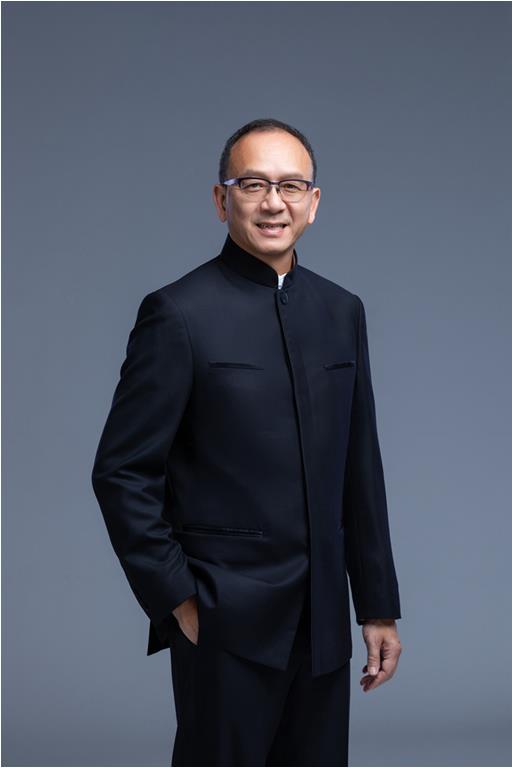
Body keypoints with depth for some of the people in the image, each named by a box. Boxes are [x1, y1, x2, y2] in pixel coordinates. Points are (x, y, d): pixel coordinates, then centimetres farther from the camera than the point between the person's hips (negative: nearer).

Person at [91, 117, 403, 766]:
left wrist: (378, 606, 10)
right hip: (226, 621, -5)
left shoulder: (342, 312, 9)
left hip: (321, 617, 5)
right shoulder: (179, 314, -8)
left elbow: (360, 469, 11)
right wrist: (176, 601, -9)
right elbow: (121, 473, -8)